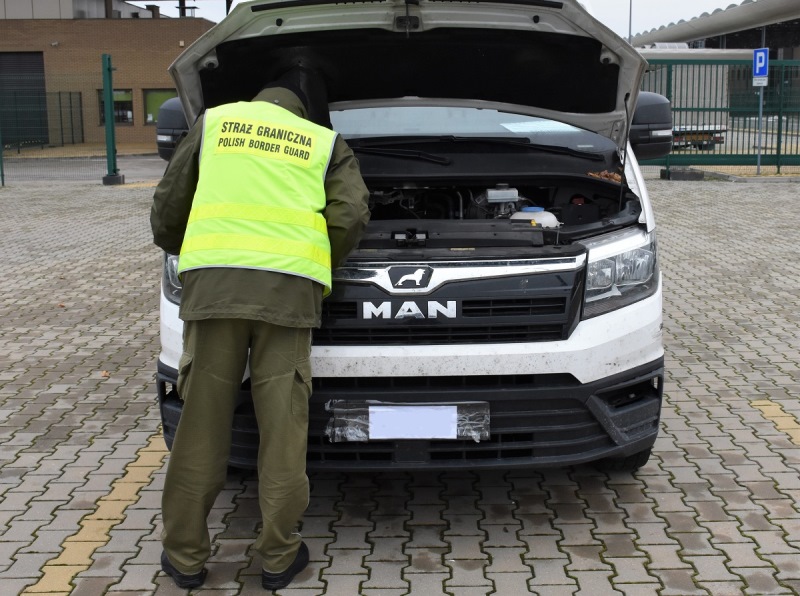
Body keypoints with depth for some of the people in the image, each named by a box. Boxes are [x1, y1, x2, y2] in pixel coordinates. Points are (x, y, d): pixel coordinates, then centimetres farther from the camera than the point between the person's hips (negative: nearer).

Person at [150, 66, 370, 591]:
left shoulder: (215, 121, 21)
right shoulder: (327, 143, 19)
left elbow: (170, 203, 20)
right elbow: (351, 216, 5)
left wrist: (180, 248, 39)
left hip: (213, 282, 1)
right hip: (288, 288, 0)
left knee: (203, 422, 6)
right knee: (283, 424, 5)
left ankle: (185, 554, 16)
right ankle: (279, 556, 13)